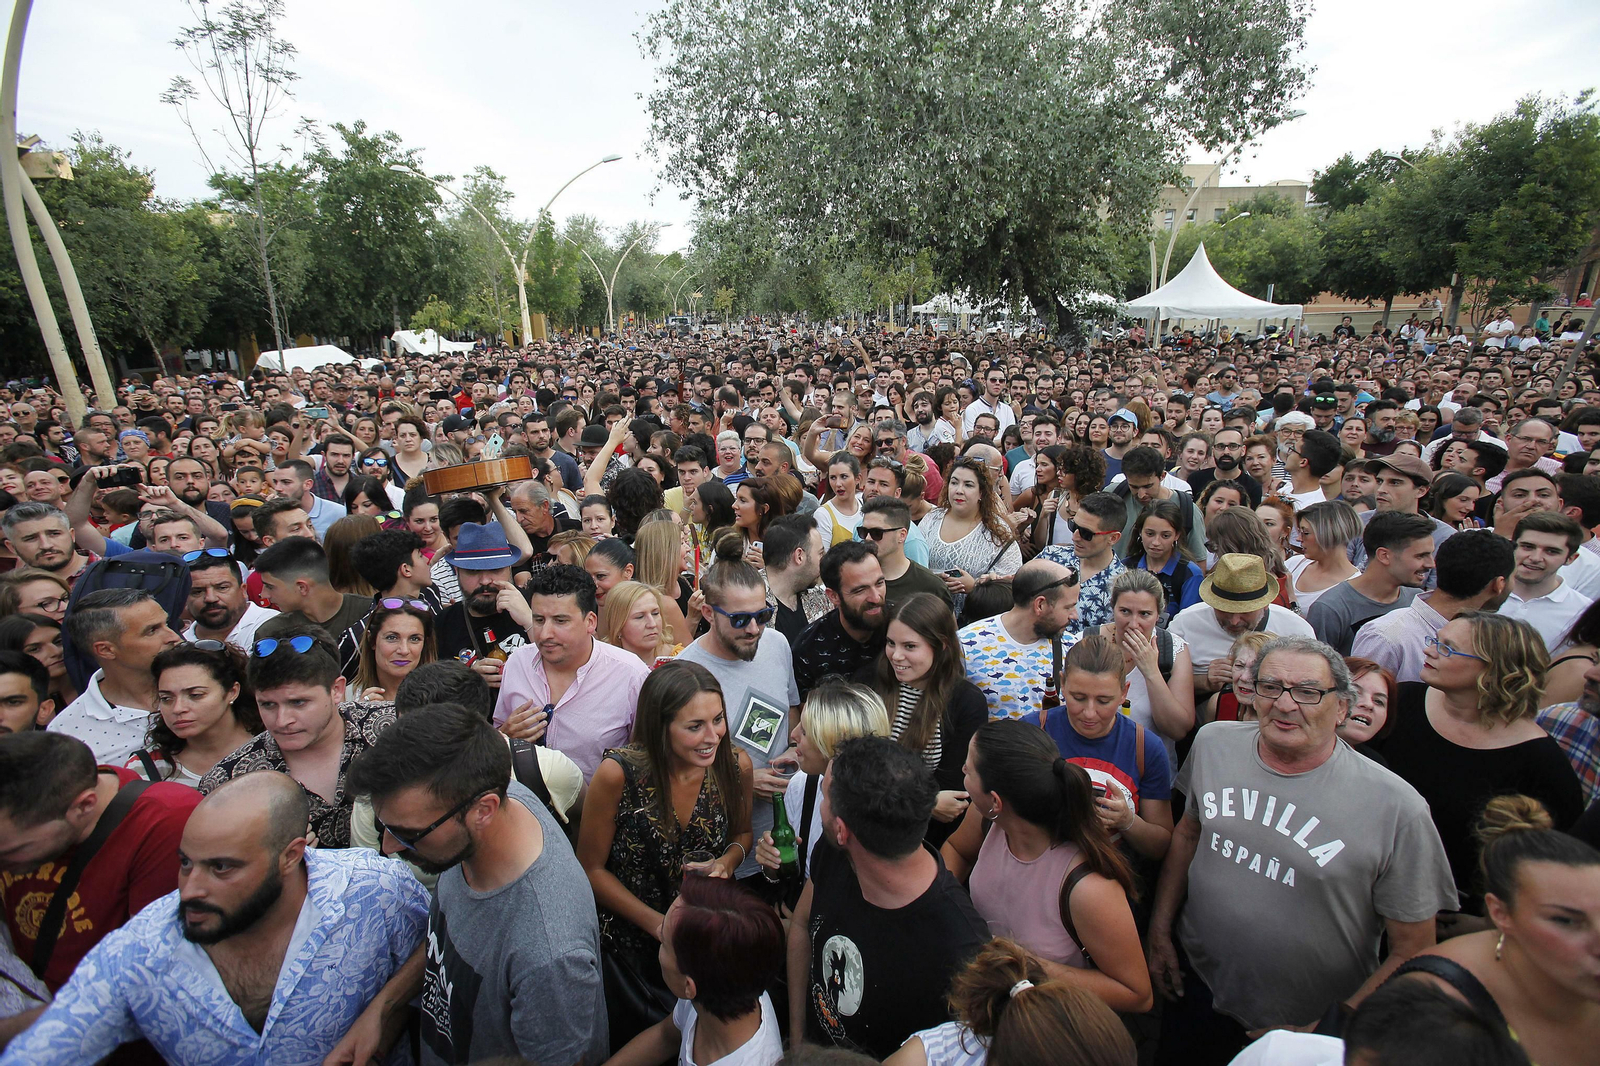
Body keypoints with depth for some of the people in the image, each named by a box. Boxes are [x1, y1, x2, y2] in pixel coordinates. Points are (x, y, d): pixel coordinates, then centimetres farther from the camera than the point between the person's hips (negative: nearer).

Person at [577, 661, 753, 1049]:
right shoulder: (619, 773, -28)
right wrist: (659, 924, -18)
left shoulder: (736, 765, -19)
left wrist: (728, 862, -19)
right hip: (630, 941, -2)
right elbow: (591, 868, -14)